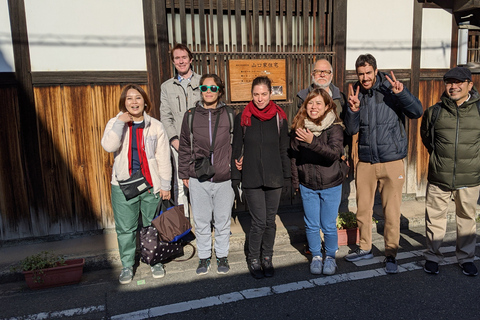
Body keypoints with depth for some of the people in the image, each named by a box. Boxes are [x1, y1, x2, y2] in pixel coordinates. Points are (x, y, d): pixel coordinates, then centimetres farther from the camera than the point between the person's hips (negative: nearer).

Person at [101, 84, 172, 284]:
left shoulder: (155, 126, 3)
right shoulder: (115, 123, 4)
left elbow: (163, 158, 3)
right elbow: (108, 146, -17)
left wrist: (165, 185, 0)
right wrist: (121, 122, -17)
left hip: (151, 185, 0)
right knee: (125, 229, 8)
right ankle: (127, 266, 26)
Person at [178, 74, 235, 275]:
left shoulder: (229, 115, 2)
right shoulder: (191, 115, 4)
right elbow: (184, 148, 9)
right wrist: (184, 174, 8)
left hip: (224, 179, 0)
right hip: (198, 179, 1)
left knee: (223, 221, 11)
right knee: (201, 221, 11)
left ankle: (222, 256, 31)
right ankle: (204, 257, 30)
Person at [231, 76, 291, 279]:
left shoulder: (279, 117, 3)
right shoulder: (242, 118, 0)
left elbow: (284, 149, 10)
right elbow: (236, 149, 4)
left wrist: (287, 174, 8)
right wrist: (235, 177, 3)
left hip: (274, 178, 2)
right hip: (251, 179, -2)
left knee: (270, 221, 10)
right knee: (259, 222, -3)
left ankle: (267, 259, 29)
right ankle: (253, 260, 19)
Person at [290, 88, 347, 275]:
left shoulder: (334, 127, -11)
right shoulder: (299, 126, -2)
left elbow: (335, 153, -26)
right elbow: (294, 156, 5)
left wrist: (313, 142, -39)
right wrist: (295, 182, 7)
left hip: (331, 185, -2)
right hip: (307, 185, 3)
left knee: (329, 225, 8)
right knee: (311, 225, 12)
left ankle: (330, 257, 31)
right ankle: (316, 256, 33)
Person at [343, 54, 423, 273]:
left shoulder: (390, 88, -6)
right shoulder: (355, 94, 3)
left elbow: (417, 112, -14)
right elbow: (351, 130, -2)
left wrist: (401, 93, -29)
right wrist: (353, 110, -20)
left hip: (392, 162, -3)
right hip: (365, 162, 3)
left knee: (392, 212, 4)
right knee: (363, 209, 12)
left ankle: (391, 254, 22)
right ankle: (365, 248, 32)